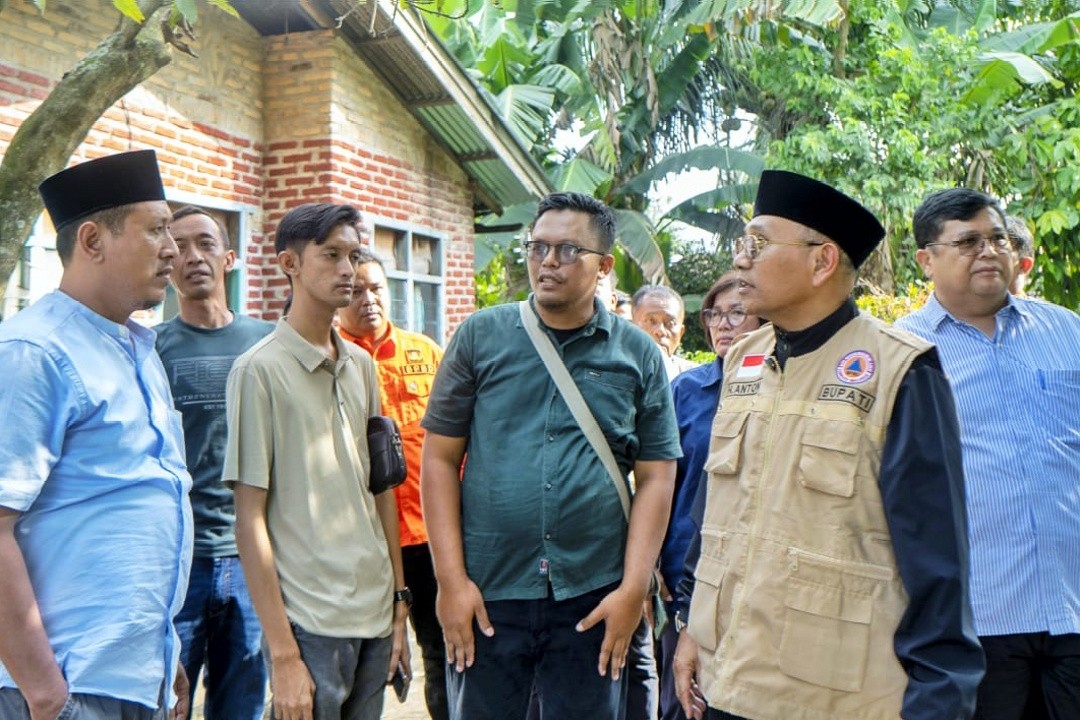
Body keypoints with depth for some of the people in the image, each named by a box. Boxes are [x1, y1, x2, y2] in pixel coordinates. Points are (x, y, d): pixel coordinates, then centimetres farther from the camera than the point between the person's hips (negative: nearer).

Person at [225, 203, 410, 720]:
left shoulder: (362, 365, 9)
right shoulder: (259, 370, -9)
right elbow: (250, 519, -10)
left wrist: (399, 601, 12)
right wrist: (282, 652, -12)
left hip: (375, 614, 6)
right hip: (310, 625, -6)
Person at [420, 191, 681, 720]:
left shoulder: (638, 355, 3)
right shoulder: (480, 336, 2)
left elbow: (656, 477, 2)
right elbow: (440, 458, 0)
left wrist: (633, 588, -6)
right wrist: (451, 579, -5)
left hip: (594, 600, 0)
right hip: (486, 595, 0)